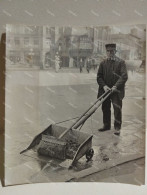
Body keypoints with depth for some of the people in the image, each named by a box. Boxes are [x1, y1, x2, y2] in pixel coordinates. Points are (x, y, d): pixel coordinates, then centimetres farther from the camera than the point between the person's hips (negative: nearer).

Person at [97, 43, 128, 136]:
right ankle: (106, 125, 28)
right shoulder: (103, 63, 8)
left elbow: (124, 76, -10)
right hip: (105, 90, 4)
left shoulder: (121, 62, -2)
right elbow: (99, 76, 7)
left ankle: (117, 128, 6)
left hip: (116, 91, -4)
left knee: (117, 109, -5)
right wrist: (104, 86, -9)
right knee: (105, 109, 12)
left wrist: (115, 86, -19)